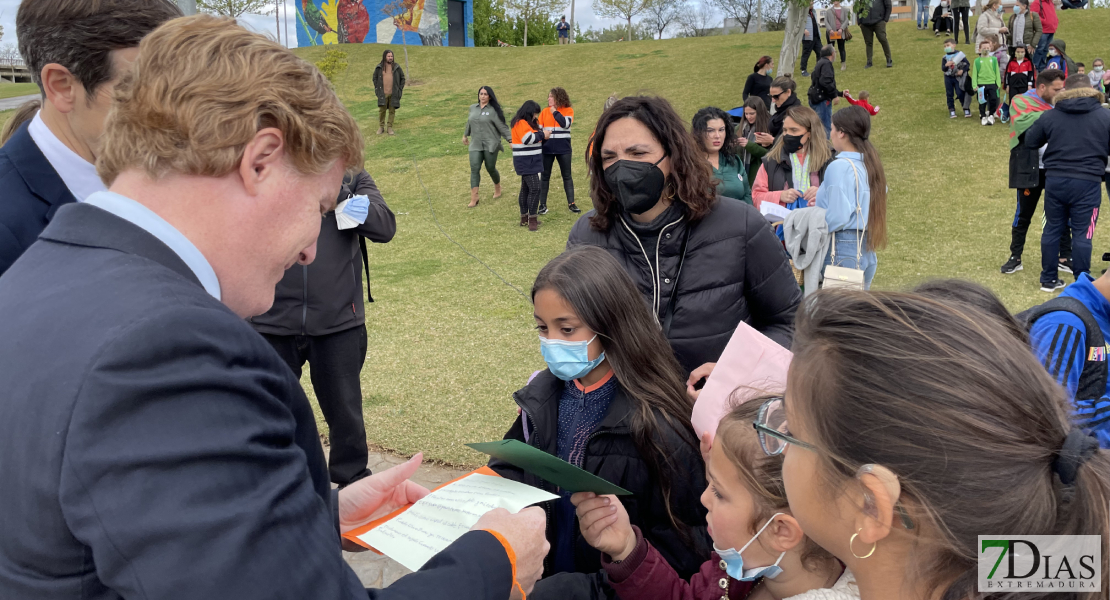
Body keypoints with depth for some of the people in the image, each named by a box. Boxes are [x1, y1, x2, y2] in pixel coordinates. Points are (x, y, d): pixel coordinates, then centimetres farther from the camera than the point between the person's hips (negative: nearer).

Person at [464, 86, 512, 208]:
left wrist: (510, 140, -15)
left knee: (490, 168, 4)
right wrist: (465, 135, 37)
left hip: (491, 145, -4)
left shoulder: (493, 110, -4)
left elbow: (502, 126, -7)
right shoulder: (473, 108, 11)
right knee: (474, 169, -8)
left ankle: (497, 188, 35)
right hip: (476, 145, 4)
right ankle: (474, 198, -8)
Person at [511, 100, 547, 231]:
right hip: (526, 162, -11)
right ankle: (532, 219, -13)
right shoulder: (521, 123, -15)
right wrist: (542, 134, -11)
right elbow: (528, 138, -24)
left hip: (530, 161, 11)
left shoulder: (527, 123, 17)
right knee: (535, 188, -15)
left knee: (526, 188, 14)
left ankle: (524, 218, 21)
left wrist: (541, 132, -3)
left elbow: (533, 136, 16)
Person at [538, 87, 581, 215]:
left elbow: (565, 123, -18)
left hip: (563, 149, -2)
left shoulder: (568, 110, -1)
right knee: (545, 176, 5)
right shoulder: (544, 112, 6)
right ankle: (542, 204, 11)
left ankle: (571, 203, 12)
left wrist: (555, 112, -11)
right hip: (547, 149, 2)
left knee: (567, 175, 5)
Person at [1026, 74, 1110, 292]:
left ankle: (1049, 280, 19)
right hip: (1087, 183, -2)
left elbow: (1030, 141, 8)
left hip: (1055, 180, 2)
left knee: (1052, 229, 13)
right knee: (1082, 234, 4)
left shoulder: (1050, 116, 0)